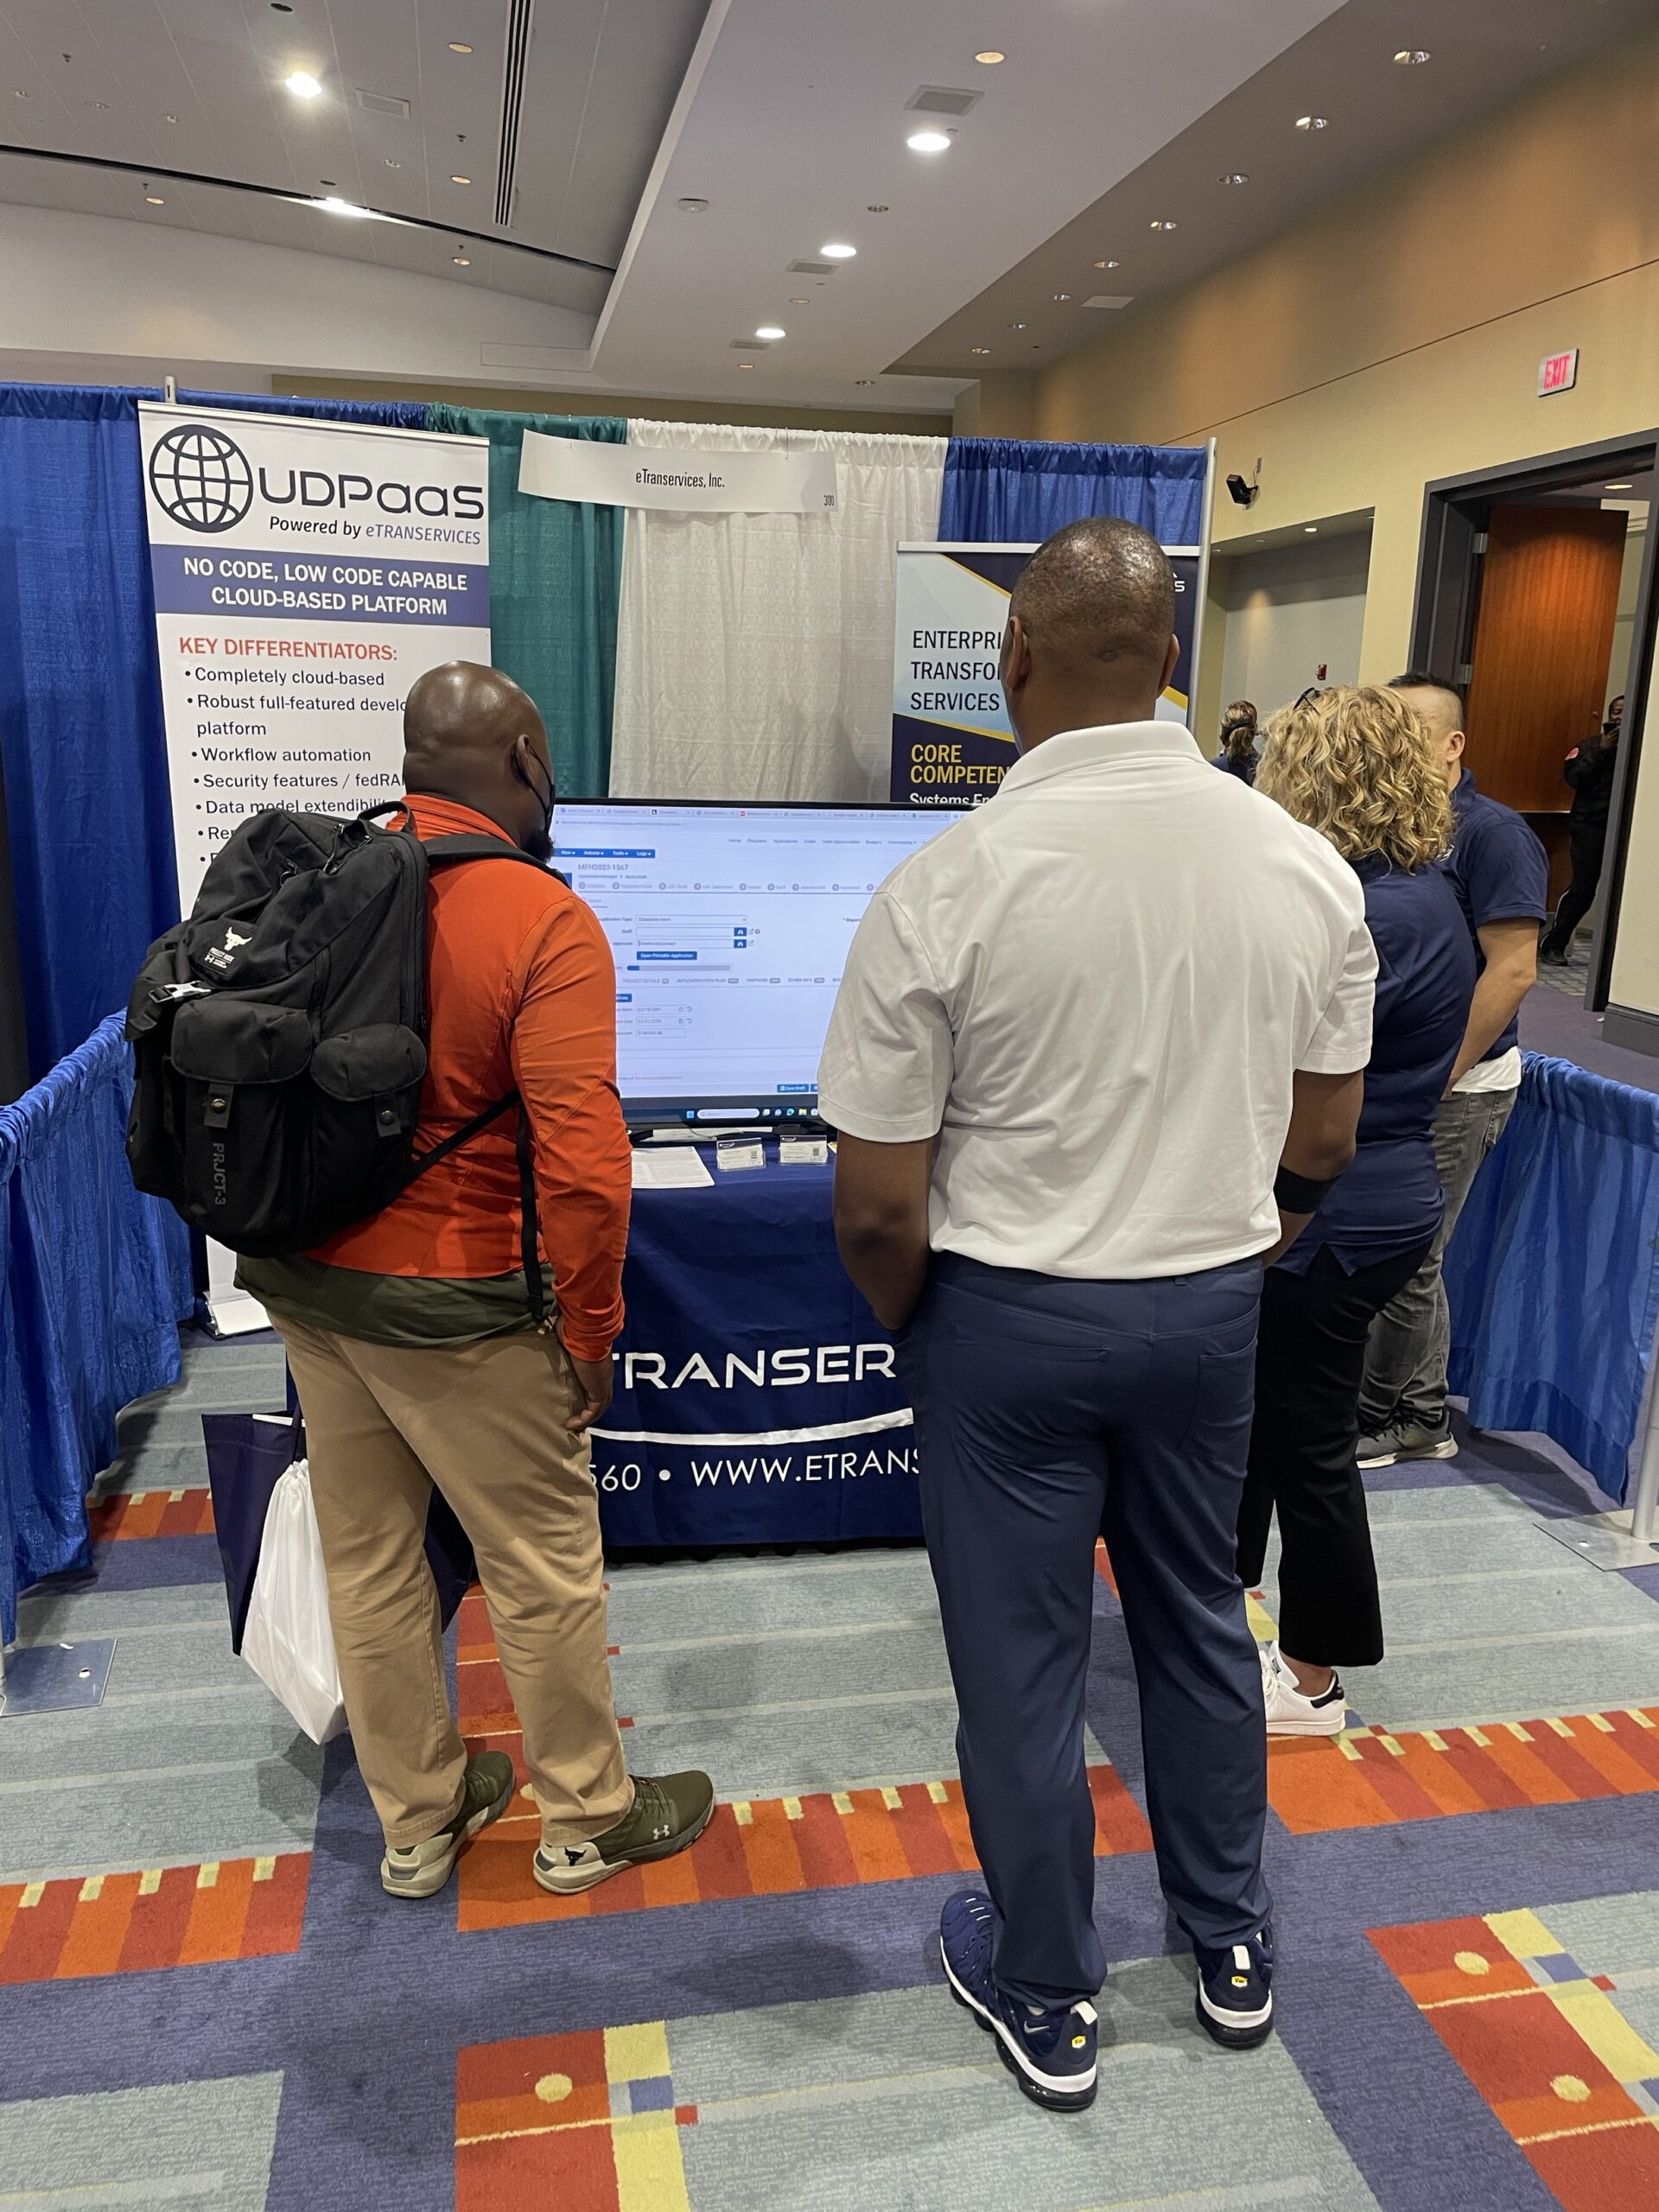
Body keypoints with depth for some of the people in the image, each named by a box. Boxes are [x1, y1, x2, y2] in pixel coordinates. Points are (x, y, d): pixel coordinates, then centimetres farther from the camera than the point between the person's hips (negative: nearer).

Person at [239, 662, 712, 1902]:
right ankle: (587, 1822, 32)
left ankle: (417, 1822, 38)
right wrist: (592, 1332, -12)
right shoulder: (545, 922, -19)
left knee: (368, 1559, 18)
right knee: (545, 1568, 13)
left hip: (306, 1284, 7)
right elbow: (583, 1161, -26)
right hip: (455, 1309, -6)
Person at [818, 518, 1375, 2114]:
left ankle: (1044, 2001, 36)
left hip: (1009, 1319, -4)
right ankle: (1230, 1944, 45)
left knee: (1020, 1662, 14)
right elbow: (1323, 1144, 4)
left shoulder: (941, 890, -20)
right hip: (1212, 1309, 4)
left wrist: (911, 1325, 4)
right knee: (1198, 1621, 24)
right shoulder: (1309, 869, -7)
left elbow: (878, 1204, -16)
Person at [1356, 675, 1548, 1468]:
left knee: (1402, 1262, 1)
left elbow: (1514, 970, -19)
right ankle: (1423, 1419, 30)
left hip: (1456, 1088, -8)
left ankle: (1370, 1422, 16)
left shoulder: (1493, 833, -15)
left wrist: (1438, 1077, -20)